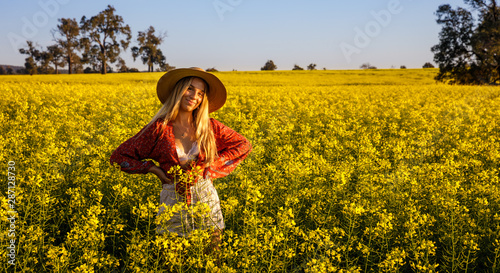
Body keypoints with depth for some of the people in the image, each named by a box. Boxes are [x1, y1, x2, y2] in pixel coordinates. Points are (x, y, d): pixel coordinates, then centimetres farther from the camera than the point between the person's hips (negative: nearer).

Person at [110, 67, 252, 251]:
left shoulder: (209, 126, -1)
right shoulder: (159, 129, -5)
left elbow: (244, 146, 9)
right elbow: (118, 157, 1)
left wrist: (212, 165, 0)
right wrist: (153, 168, -6)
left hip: (206, 198, 1)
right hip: (173, 200, -1)